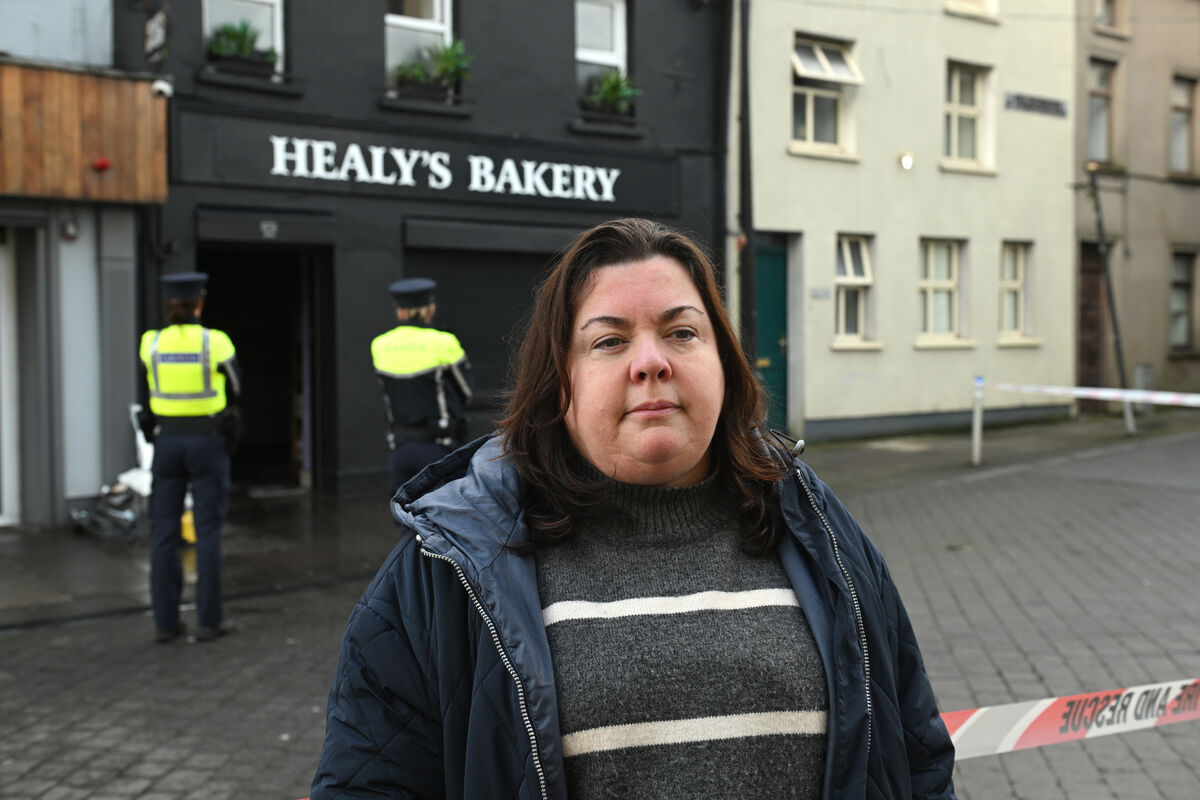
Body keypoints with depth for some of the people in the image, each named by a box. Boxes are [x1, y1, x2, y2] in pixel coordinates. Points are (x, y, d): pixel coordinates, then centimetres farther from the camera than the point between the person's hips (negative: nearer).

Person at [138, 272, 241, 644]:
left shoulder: (151, 344, -1)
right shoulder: (215, 342, -9)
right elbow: (234, 386, 5)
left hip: (167, 442, 3)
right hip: (206, 442, -3)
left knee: (165, 531, 8)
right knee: (207, 530, 2)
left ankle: (165, 621, 9)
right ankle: (208, 620, 5)